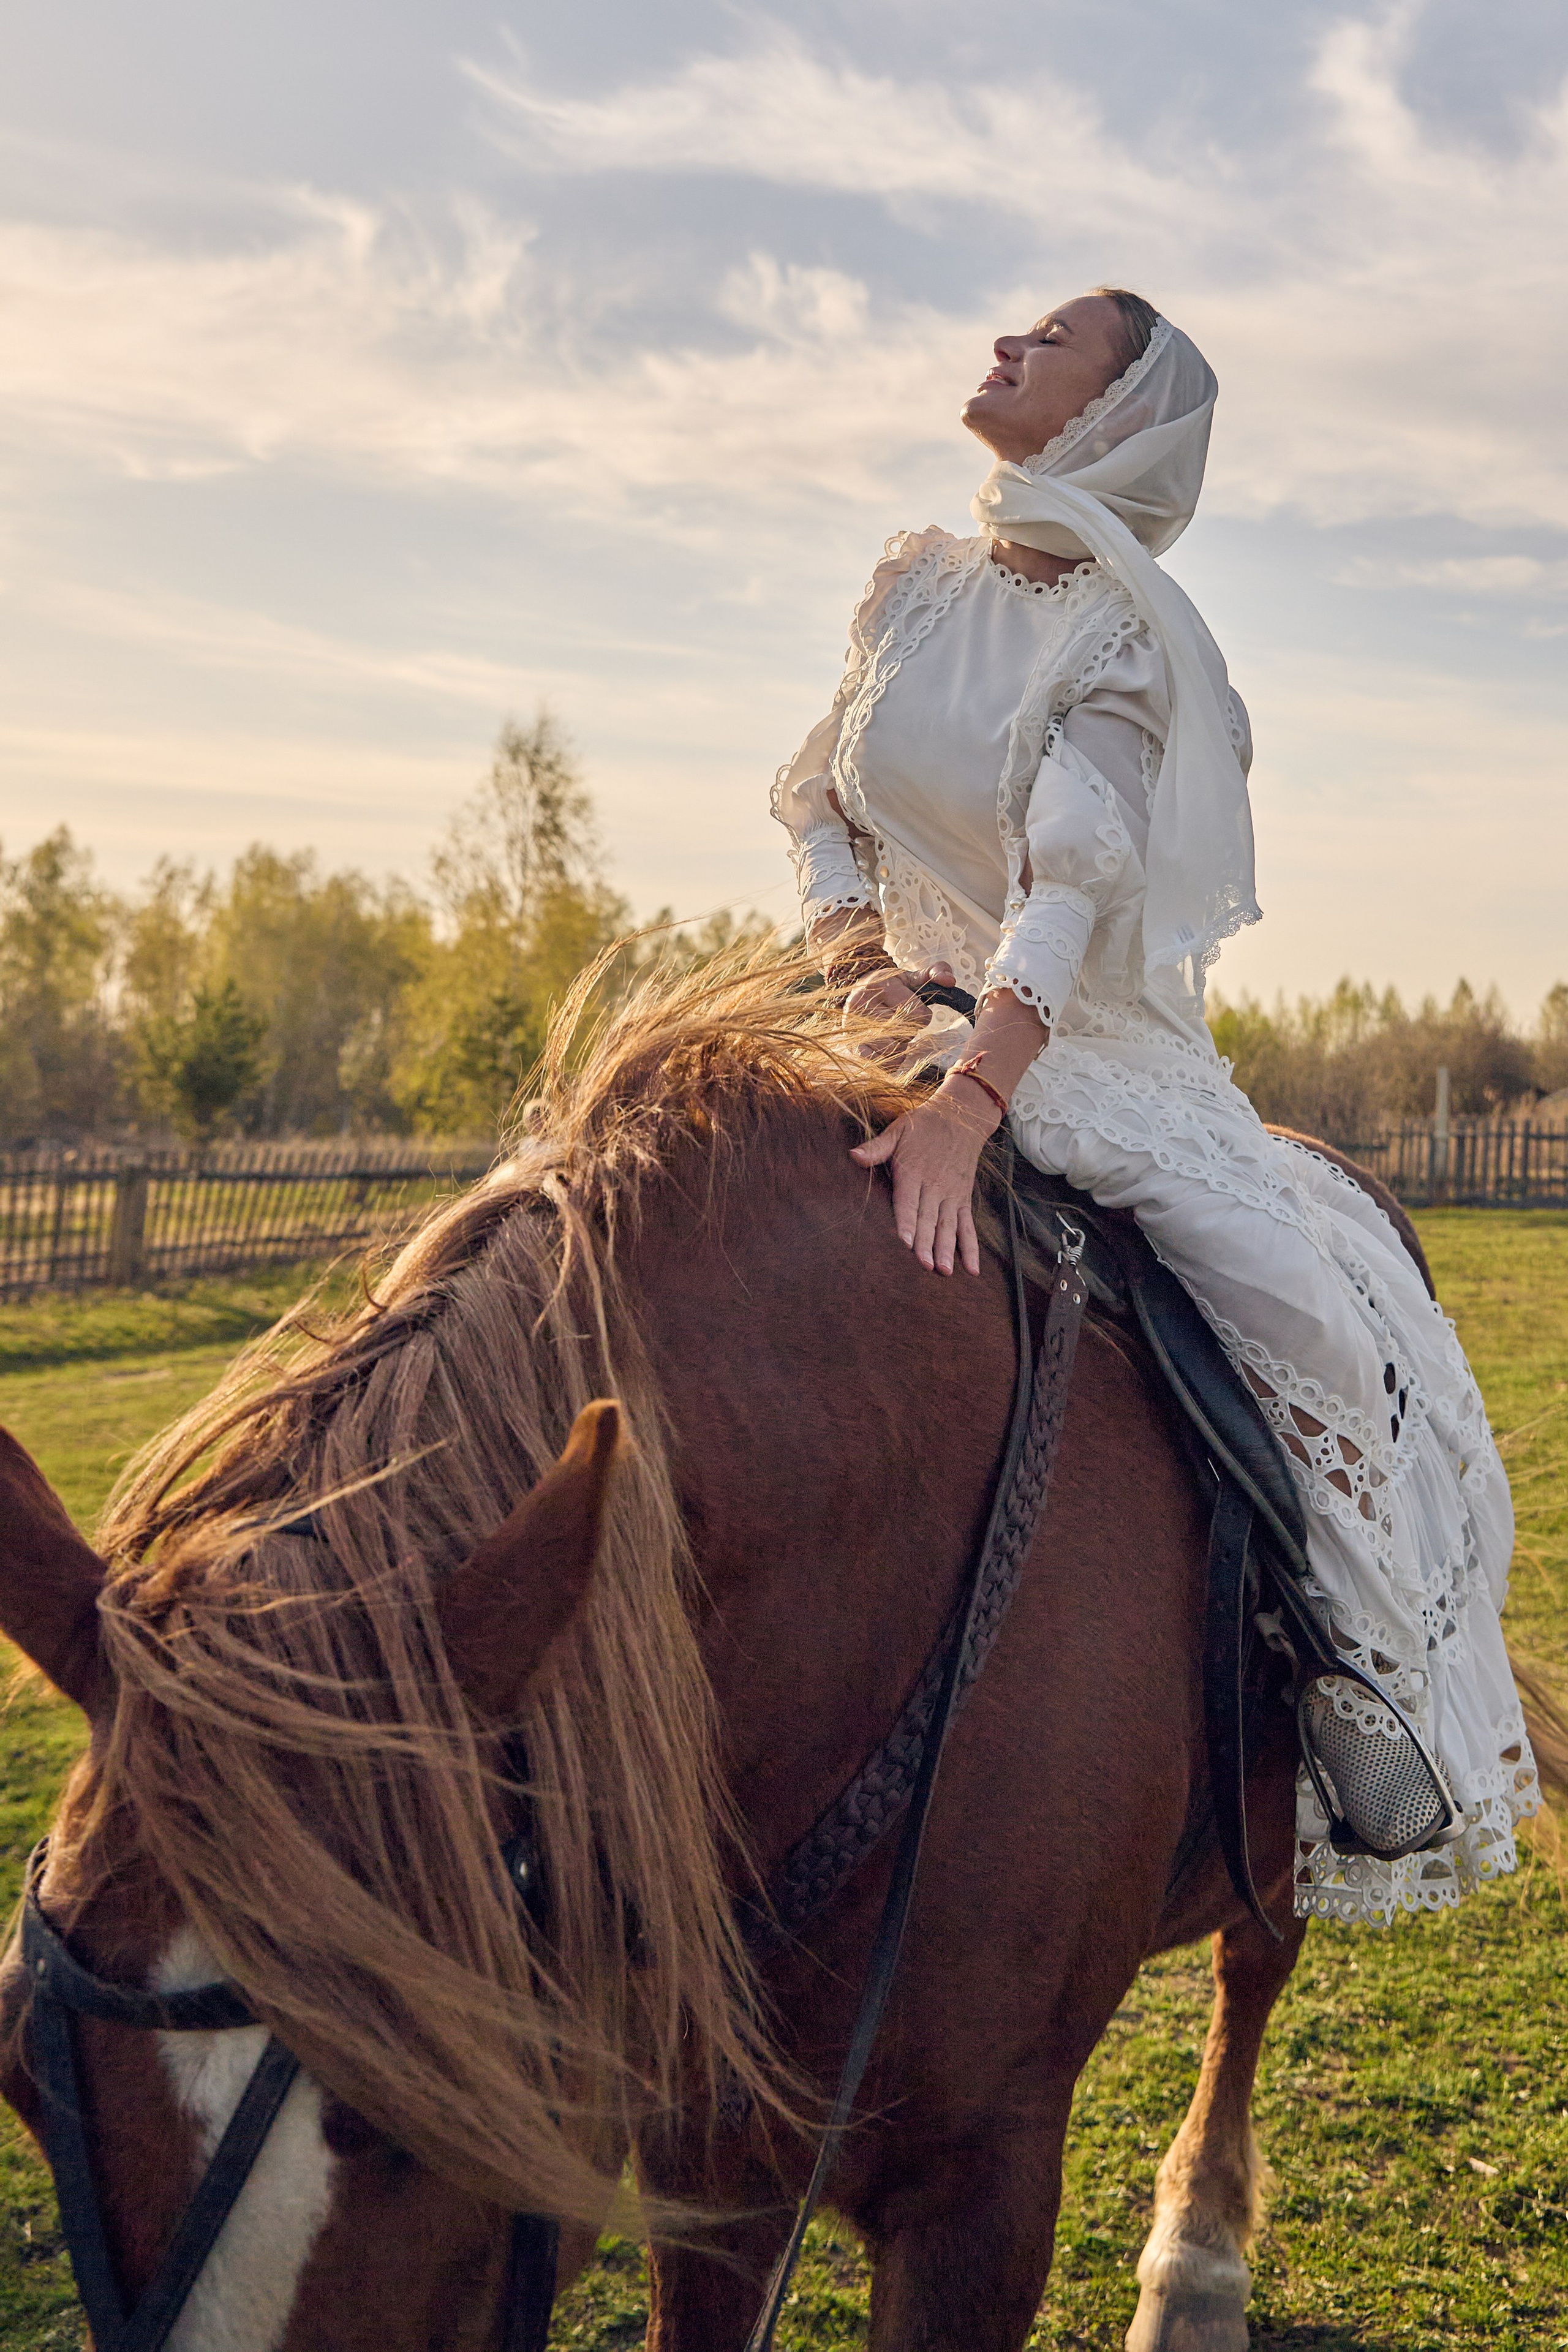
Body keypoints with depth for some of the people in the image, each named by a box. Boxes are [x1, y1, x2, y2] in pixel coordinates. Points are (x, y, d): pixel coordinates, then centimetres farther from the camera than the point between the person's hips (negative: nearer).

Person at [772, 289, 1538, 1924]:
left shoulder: (1129, 637, -7)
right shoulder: (915, 587, 10)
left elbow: (1074, 880, -23)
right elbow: (816, 806, 14)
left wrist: (972, 1101, -37)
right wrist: (856, 952, -7)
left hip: (1085, 1042, -4)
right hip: (899, 1012, 5)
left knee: (1306, 1299, -26)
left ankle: (1371, 1689, -9)